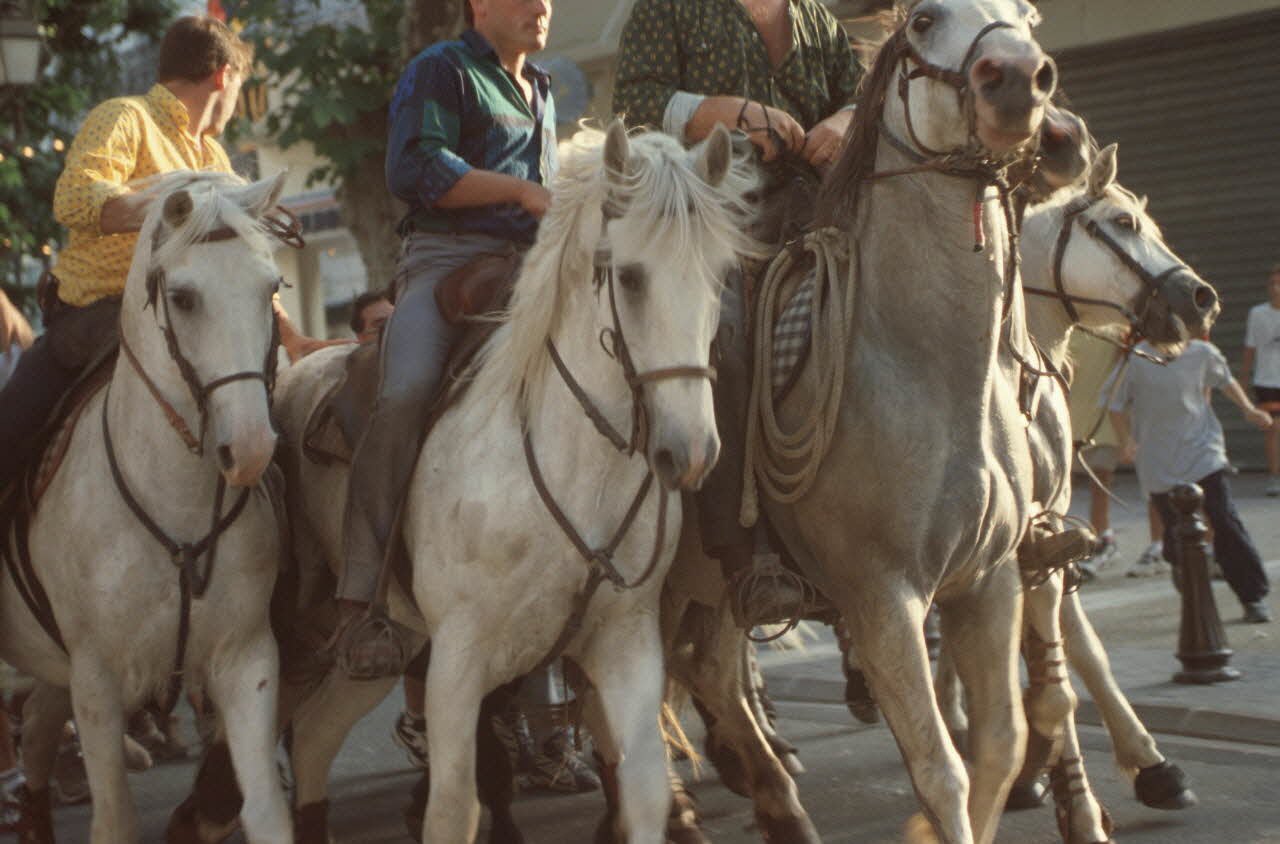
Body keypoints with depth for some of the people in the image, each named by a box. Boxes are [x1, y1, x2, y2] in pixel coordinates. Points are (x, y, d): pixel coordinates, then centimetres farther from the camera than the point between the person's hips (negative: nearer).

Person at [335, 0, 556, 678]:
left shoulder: (540, 91, 29)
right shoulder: (441, 71, 5)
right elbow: (415, 171, -11)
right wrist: (523, 191, -12)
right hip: (447, 259, -8)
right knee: (404, 395, -31)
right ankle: (358, 604, -29)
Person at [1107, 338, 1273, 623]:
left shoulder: (1203, 354, 2)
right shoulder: (1136, 361, -6)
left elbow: (1225, 380, 23)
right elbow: (1116, 405, 5)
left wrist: (1248, 409, 11)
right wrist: (1126, 440, -8)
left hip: (1203, 453, 1)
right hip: (1159, 464, -1)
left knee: (1225, 521, -8)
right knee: (1176, 529, -2)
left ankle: (1253, 597, -1)